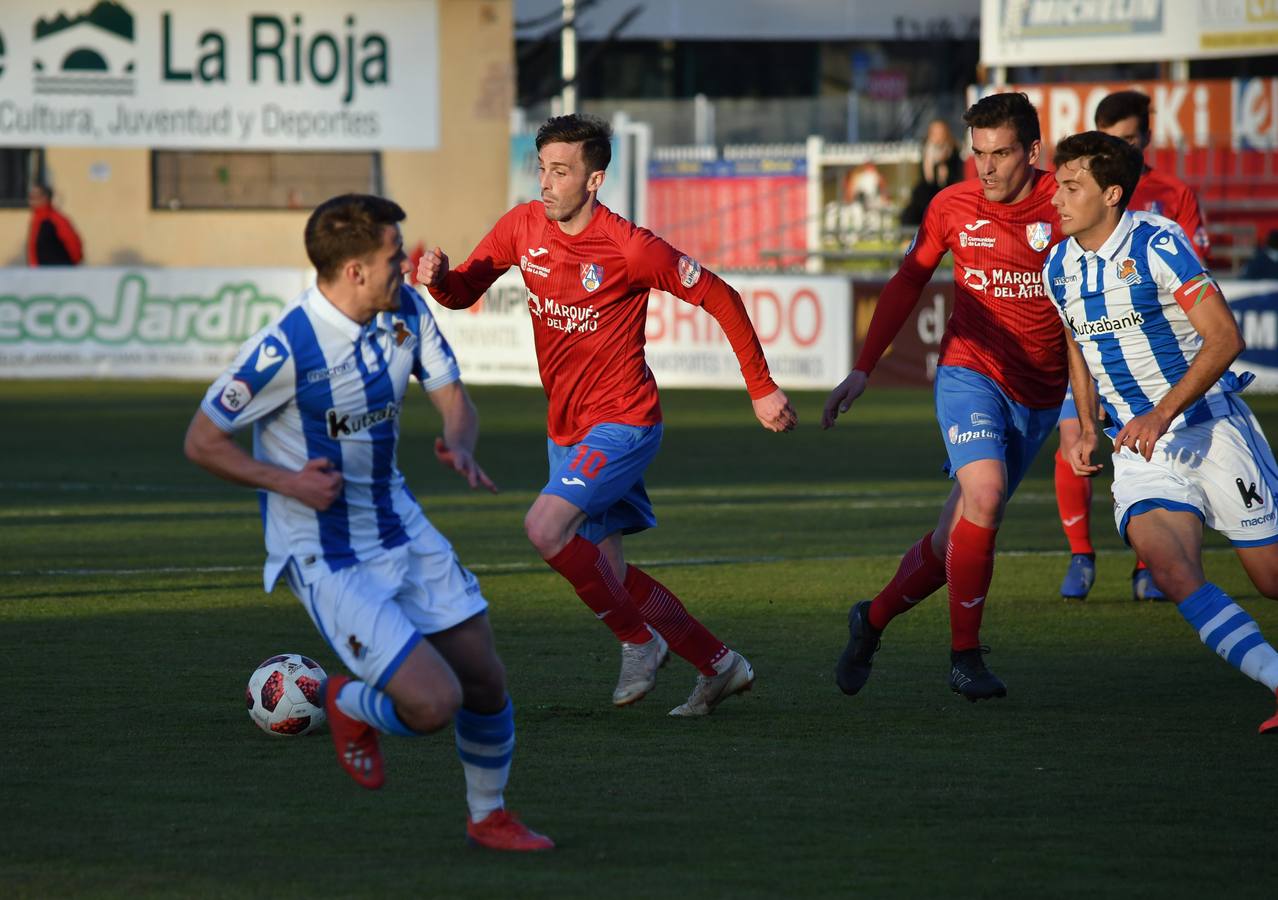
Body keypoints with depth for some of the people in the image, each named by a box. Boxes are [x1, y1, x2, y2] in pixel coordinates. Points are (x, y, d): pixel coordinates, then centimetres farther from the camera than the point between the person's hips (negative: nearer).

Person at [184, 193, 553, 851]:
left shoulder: (407, 310, -4)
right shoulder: (284, 348, -24)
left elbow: (453, 398, 5)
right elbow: (201, 441, -13)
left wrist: (460, 445, -18)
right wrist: (287, 481, -26)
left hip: (400, 530, 7)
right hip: (326, 559, -7)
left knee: (485, 682, 8)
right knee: (433, 702, -17)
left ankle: (488, 816, 34)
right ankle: (348, 705, 17)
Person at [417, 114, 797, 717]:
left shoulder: (630, 249, -19)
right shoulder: (523, 227, -2)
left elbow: (720, 299, -10)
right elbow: (464, 292, 6)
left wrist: (762, 389, -7)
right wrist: (440, 278, -19)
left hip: (621, 423, -7)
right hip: (566, 431, 7)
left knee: (545, 528, -24)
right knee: (608, 572, 10)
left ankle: (638, 640, -4)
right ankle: (720, 666, 25)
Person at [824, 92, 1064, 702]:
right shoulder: (953, 206, -1)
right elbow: (907, 284, 12)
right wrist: (862, 370, 8)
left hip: (1039, 394, 1)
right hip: (970, 371, -1)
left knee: (958, 533, 3)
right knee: (984, 493, -26)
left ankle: (873, 619, 28)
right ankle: (965, 653, -15)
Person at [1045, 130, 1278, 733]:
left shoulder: (1157, 244, -14)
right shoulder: (1059, 269, 5)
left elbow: (1224, 337, -17)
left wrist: (1163, 413, -25)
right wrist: (1087, 430, 10)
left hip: (1210, 428, -4)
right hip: (1141, 452, 4)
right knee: (1170, 571, -22)